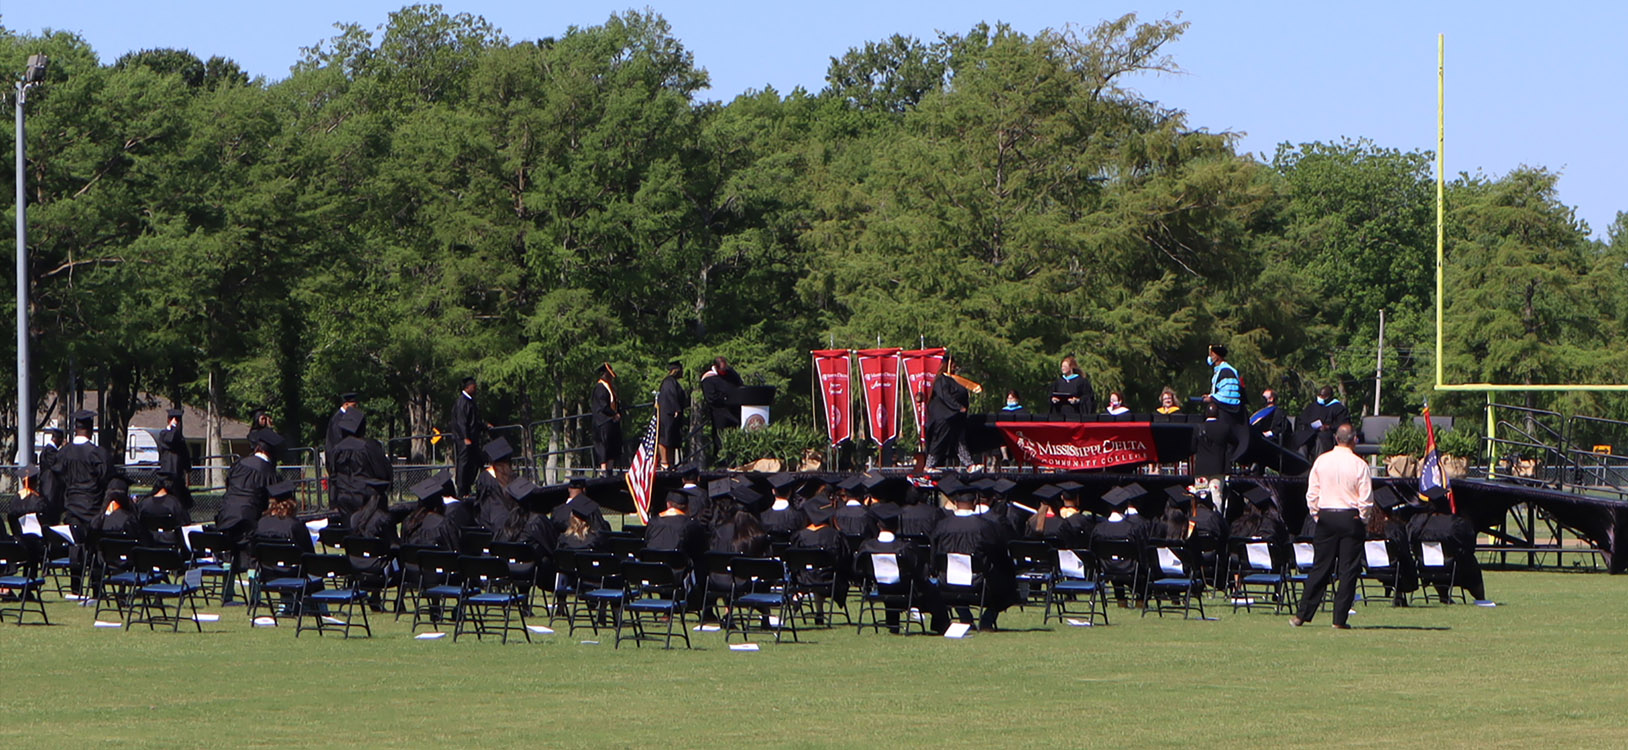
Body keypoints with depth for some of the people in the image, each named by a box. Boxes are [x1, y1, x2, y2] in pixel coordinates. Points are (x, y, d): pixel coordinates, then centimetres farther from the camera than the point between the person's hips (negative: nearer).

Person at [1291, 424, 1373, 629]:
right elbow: (1366, 500, -8)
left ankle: (1303, 615, 8)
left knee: (1320, 568, 9)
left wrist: (1316, 516, 14)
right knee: (1348, 570, 3)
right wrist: (1363, 522, 6)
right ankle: (1340, 618, 0)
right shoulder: (1359, 465, -8)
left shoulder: (1321, 461, 0)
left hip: (1326, 516, 3)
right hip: (1350, 517, -3)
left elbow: (1311, 494, 2)